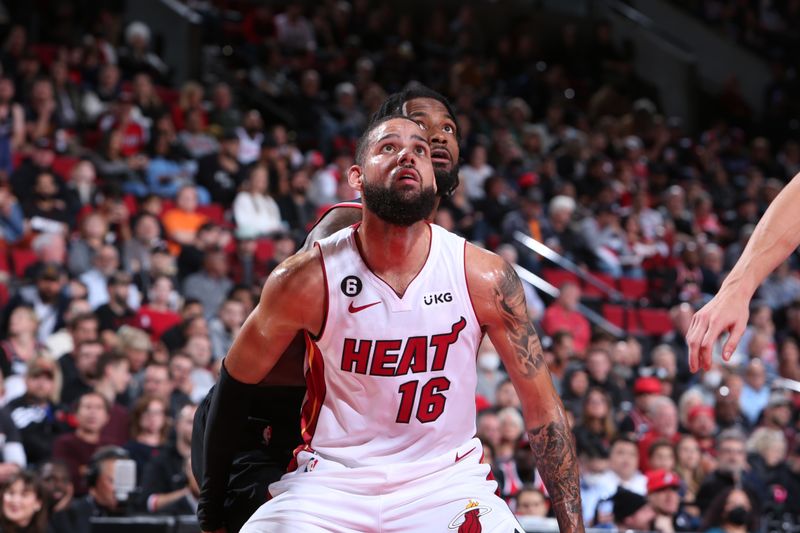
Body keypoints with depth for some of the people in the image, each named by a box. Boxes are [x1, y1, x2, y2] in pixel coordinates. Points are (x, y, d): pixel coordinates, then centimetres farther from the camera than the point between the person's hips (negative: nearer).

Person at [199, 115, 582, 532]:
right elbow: (236, 382, 3)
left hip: (446, 482, 1)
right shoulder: (306, 279, -12)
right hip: (331, 480, -1)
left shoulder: (485, 279, -10)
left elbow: (542, 407, -1)